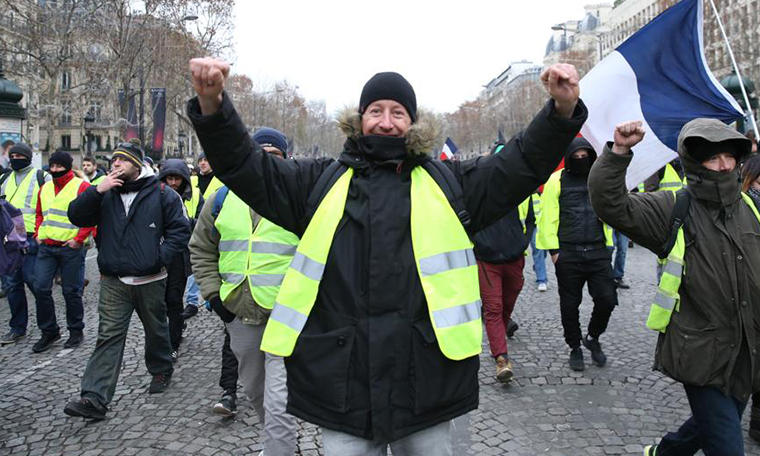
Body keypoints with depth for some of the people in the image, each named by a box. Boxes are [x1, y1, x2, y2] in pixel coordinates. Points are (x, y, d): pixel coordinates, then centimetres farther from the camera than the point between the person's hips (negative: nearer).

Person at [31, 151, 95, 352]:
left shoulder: (81, 187, -7)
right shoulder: (45, 188, 13)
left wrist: (79, 239, -15)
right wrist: (38, 233, 11)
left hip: (70, 248, -6)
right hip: (46, 247, 6)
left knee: (71, 291, 3)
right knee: (41, 288, 2)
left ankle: (76, 331, 19)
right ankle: (49, 331, 17)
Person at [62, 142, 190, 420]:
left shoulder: (161, 194, -3)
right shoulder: (106, 194, 8)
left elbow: (180, 229, -3)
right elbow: (76, 216, -1)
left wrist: (160, 257, -13)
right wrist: (97, 191, -13)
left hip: (150, 280, -2)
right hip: (113, 282, 2)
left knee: (156, 330, 16)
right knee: (108, 337, -1)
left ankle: (161, 371, 40)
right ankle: (94, 399, -2)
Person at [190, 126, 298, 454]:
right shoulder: (222, 199, 6)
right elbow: (201, 249, 14)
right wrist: (213, 292, 5)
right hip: (239, 316, 5)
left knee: (278, 403, -8)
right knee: (255, 390, 24)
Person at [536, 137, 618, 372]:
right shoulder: (557, 180, -1)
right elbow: (549, 218, -2)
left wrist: (608, 244, 10)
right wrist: (553, 249, -6)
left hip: (598, 253, 3)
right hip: (568, 255, -2)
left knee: (607, 300, -1)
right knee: (570, 305, 7)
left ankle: (592, 337, 26)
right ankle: (575, 348, 26)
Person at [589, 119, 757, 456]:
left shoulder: (750, 207, 6)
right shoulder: (673, 210, -10)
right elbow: (610, 204, -23)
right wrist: (619, 151, -34)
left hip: (746, 352, 6)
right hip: (701, 354, -6)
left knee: (711, 425, 23)